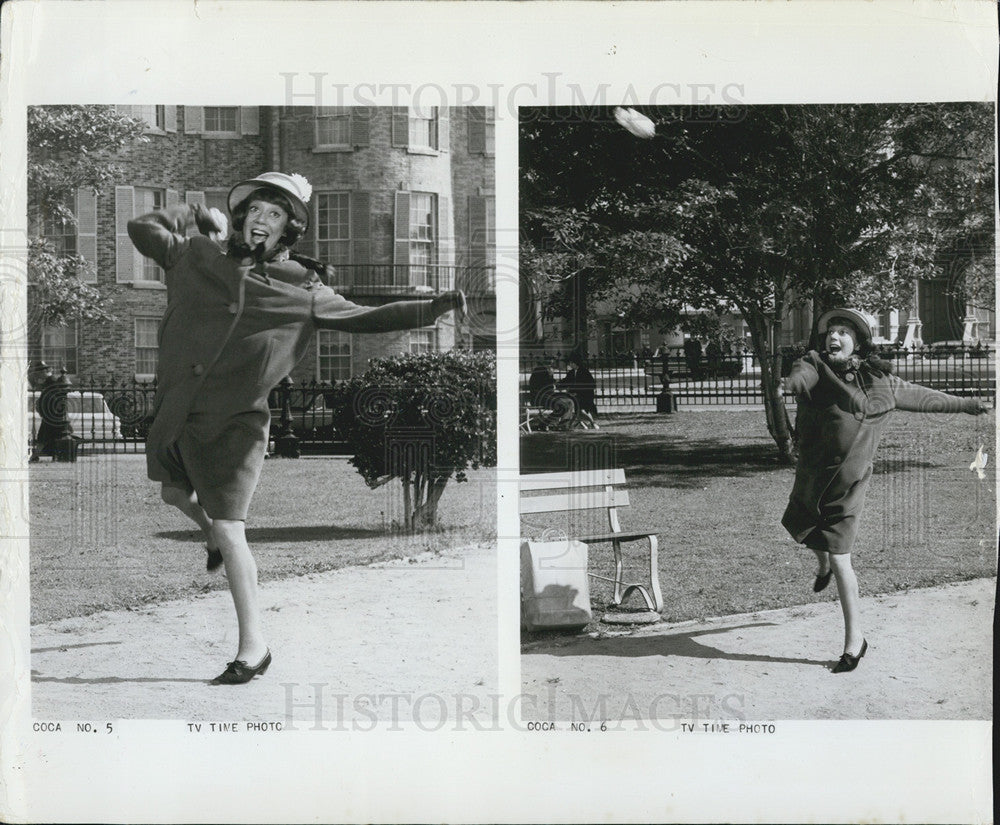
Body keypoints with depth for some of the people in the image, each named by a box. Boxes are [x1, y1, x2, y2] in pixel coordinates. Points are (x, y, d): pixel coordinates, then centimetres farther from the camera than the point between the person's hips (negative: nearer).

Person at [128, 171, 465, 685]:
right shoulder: (197, 258, 2)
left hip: (232, 422, -5)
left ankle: (253, 646, 0)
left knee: (229, 531, -10)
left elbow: (366, 318, -5)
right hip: (174, 412, 5)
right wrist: (195, 215, 12)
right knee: (174, 493, 29)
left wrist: (435, 307, -15)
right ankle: (212, 536, 63)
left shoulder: (300, 292, -5)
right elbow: (142, 228, 17)